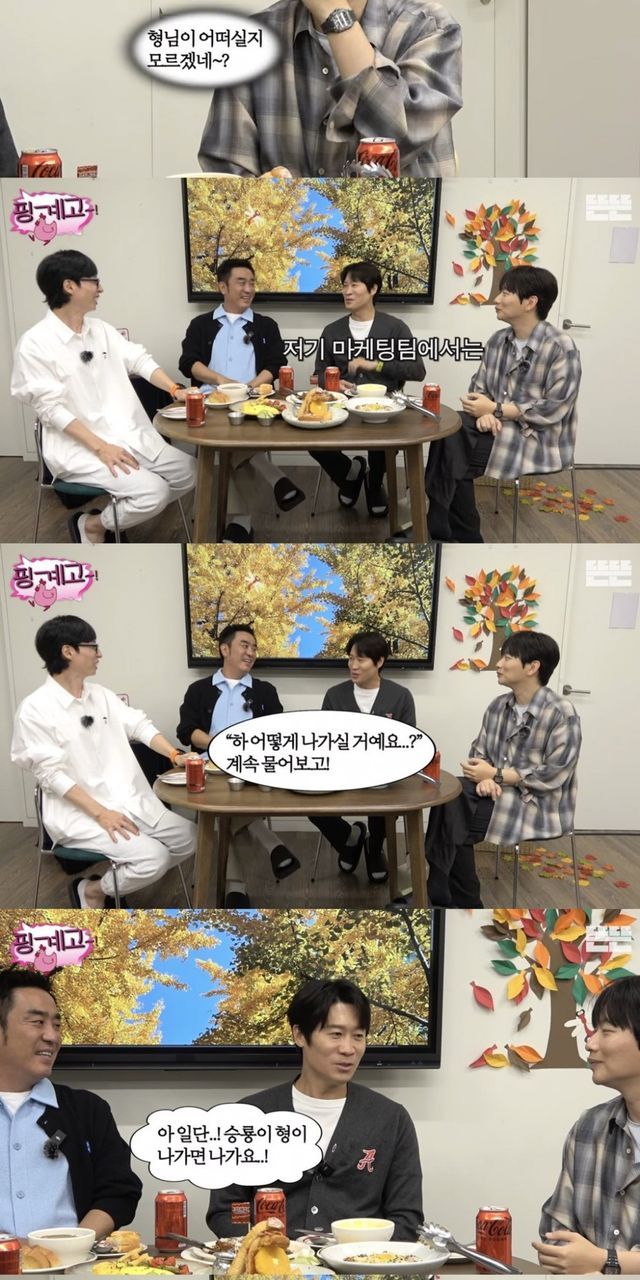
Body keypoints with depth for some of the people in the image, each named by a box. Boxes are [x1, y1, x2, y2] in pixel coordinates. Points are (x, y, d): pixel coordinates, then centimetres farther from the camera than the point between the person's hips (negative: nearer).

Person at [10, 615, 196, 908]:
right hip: (79, 814, -8)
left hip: (130, 803, 8)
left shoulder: (102, 695, 9)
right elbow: (51, 774, -16)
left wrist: (175, 755, -11)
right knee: (154, 856, -24)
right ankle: (91, 890, 1)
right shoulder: (35, 709, -12)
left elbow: (139, 726, 8)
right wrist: (101, 813, -22)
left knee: (190, 838, -1)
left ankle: (119, 878, 12)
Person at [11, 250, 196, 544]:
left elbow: (139, 360, 9)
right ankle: (91, 525, 1)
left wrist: (175, 389, -9)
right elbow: (52, 409, -16)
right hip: (79, 447, -8)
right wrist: (101, 447, -22)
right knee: (153, 491, -24)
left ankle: (118, 516, 13)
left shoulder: (102, 330, 9)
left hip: (130, 437, 8)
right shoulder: (35, 344, -12)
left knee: (188, 473, -2)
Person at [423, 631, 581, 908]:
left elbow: (554, 775, -19)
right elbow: (479, 751, 10)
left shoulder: (561, 714, -16)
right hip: (498, 794, 6)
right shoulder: (498, 706, 6)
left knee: (452, 817, -21)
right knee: (447, 797, -20)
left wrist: (496, 775, -16)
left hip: (539, 806, -6)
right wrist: (483, 778, -15)